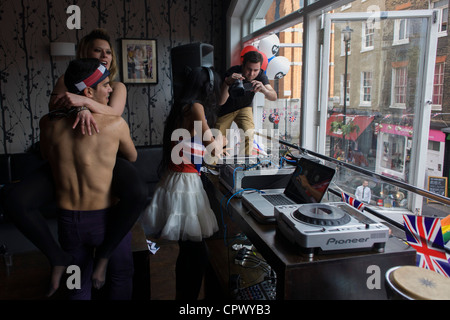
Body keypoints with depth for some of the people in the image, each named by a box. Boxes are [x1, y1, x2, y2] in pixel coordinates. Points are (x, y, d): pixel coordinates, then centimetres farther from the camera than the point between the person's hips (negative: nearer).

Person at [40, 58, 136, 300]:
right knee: (122, 278, 23)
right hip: (106, 218, -3)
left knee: (79, 286, 26)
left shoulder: (48, 124, -7)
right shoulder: (115, 124, -16)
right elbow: (132, 157, 3)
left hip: (68, 219, 4)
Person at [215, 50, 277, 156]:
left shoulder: (260, 75, -22)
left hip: (244, 108, 1)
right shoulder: (232, 73, -31)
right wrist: (227, 83, -57)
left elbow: (274, 97, -33)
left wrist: (264, 90, -57)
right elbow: (220, 102, -38)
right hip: (226, 110, -1)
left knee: (248, 134, -25)